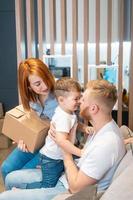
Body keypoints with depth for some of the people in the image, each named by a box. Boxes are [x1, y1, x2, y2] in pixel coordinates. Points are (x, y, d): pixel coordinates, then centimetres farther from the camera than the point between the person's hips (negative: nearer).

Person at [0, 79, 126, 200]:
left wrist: (66, 151, -15)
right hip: (66, 177, 9)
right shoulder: (104, 127, -2)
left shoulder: (106, 143, -32)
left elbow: (75, 187, -25)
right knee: (12, 178, 14)